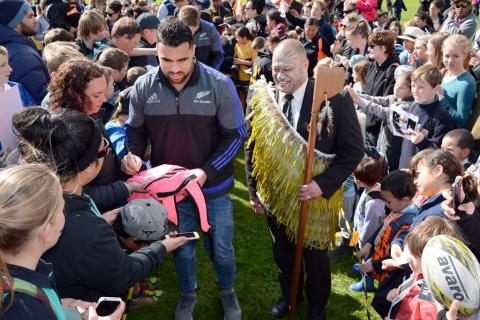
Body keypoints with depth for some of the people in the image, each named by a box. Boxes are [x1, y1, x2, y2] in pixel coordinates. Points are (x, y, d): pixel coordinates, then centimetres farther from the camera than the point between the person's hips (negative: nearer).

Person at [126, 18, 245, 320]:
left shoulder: (219, 85, -17)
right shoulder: (144, 87, -10)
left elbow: (236, 134, -11)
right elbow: (135, 130, 4)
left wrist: (206, 172, -21)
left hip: (214, 186, -1)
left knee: (221, 247, 17)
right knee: (182, 247, 20)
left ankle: (227, 290, 47)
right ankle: (188, 294, 48)